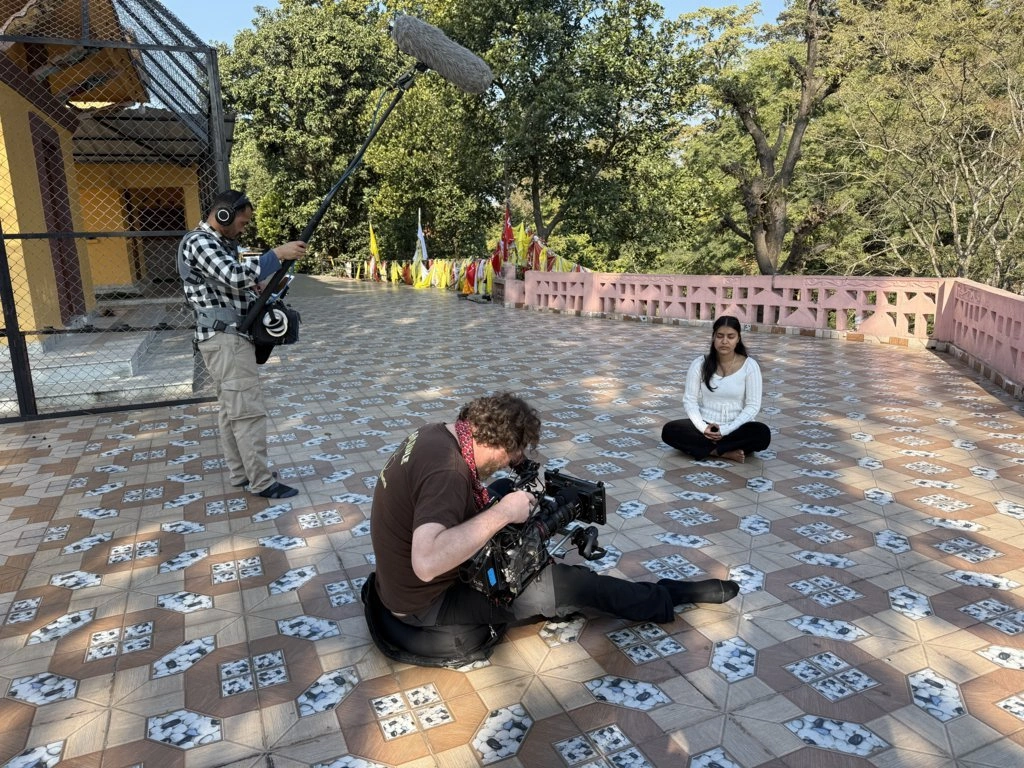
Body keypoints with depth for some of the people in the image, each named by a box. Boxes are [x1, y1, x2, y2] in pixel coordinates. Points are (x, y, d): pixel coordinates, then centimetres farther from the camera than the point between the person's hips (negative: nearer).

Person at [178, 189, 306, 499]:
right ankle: (262, 482, -3)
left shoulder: (221, 243, 18)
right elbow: (235, 276, -28)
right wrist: (278, 254, -24)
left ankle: (240, 474, 21)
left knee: (232, 409, 13)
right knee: (249, 411, -9)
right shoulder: (199, 242, -13)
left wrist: (258, 290, 5)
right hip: (226, 338, -10)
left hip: (231, 336, 10)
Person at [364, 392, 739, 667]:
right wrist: (502, 513, -38)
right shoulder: (446, 474, -34)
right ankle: (669, 598, 11)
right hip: (427, 605, -9)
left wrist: (505, 504, -3)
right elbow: (427, 563, -46)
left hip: (400, 580, 9)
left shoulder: (434, 433, -7)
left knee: (506, 491, 12)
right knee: (570, 583, -7)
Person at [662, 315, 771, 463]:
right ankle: (726, 452, -24)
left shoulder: (750, 365, -7)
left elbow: (753, 405, -9)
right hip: (705, 425, 2)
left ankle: (710, 450, -22)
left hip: (736, 428, -1)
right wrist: (703, 427, -19)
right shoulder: (700, 364, -4)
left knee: (762, 433, -32)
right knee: (669, 431, -25)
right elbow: (689, 400, -3)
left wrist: (726, 430, -19)